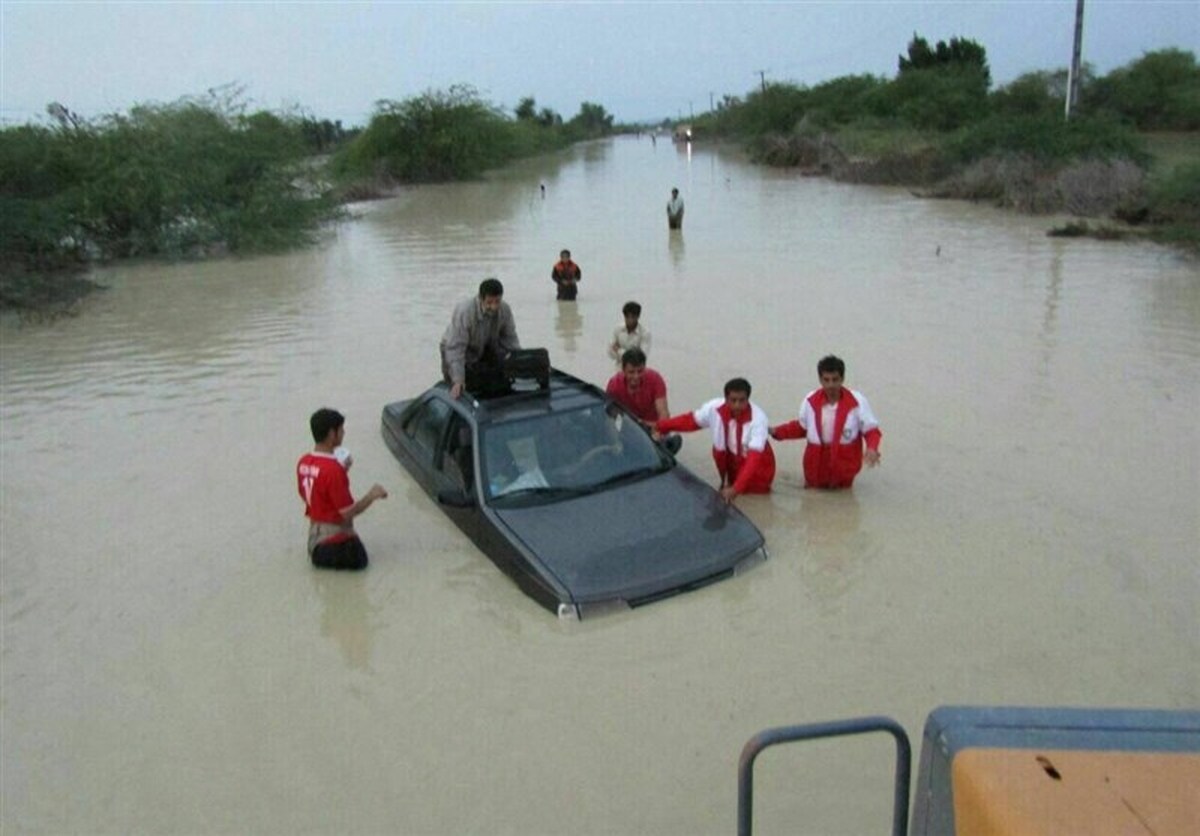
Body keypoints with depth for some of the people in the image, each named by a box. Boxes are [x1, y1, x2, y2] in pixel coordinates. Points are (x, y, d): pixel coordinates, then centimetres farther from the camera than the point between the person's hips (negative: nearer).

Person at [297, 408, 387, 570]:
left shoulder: (303, 462, -2)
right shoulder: (333, 470, -26)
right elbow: (348, 512, -23)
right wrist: (372, 495, -8)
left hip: (314, 531, 8)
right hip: (335, 534, -8)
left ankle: (318, 551, 12)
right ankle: (326, 554, 0)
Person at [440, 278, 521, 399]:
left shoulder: (505, 309, -21)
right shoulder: (464, 311, -35)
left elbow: (510, 338, -6)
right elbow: (455, 347, -36)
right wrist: (458, 380, -41)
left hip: (486, 348, 4)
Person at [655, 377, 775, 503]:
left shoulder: (758, 418, -33)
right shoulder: (715, 407, -22)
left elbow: (754, 458, -40)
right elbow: (691, 420, -3)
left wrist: (736, 488, -51)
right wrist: (661, 426, -11)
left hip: (757, 465, -6)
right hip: (732, 460, 6)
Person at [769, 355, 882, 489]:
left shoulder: (857, 401, -18)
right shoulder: (810, 400, -9)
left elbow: (871, 430, -11)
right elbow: (801, 427, 7)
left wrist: (872, 449, -30)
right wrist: (776, 432, -3)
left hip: (844, 459, -2)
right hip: (816, 458, 2)